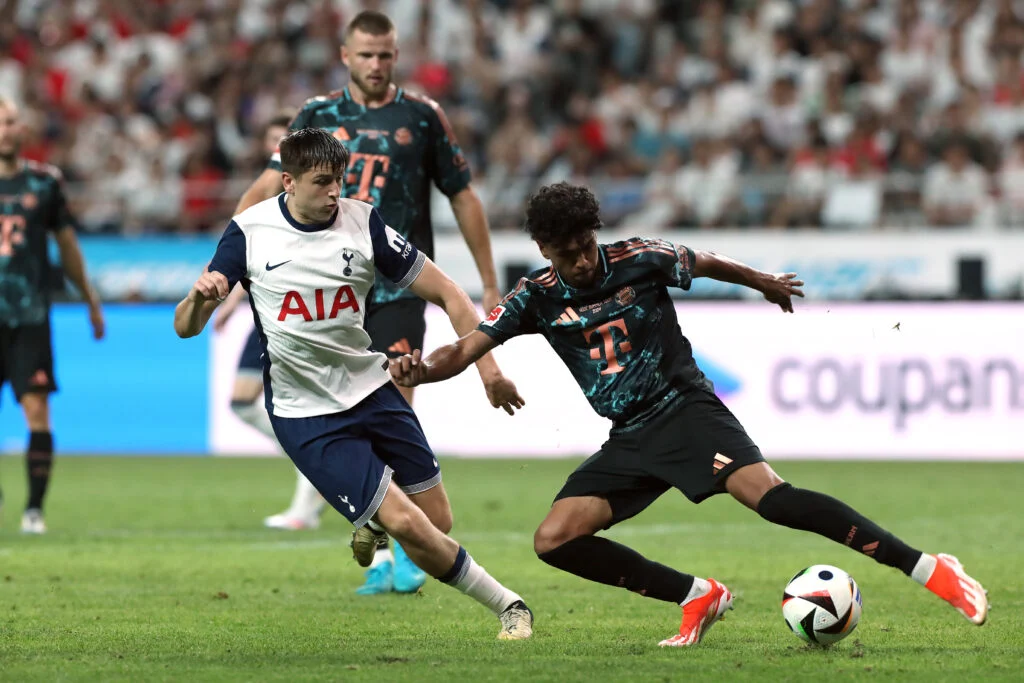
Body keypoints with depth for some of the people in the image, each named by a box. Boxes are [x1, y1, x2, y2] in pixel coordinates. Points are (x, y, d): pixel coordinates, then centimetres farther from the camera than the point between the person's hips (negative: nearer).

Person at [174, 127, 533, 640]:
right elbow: (186, 327, -8)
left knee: (438, 522, 5)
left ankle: (371, 527, 39)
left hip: (371, 388, 3)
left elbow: (447, 294, -1)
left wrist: (487, 367, -12)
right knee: (407, 525, -14)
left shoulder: (363, 223, -6)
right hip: (304, 414, -3)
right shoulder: (250, 232, -9)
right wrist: (201, 296, -31)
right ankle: (507, 606, 3)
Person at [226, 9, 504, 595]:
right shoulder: (318, 116, 8)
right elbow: (271, 186, 3)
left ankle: (405, 548, -9)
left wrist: (490, 285, 9)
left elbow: (464, 197, 9)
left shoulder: (422, 116, 4)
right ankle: (379, 556, 12)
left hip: (400, 287, -2)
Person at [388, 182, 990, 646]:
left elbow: (704, 264, 13)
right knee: (554, 540, -11)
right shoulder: (536, 298, -2)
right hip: (629, 440, 5)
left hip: (686, 409, -5)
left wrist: (764, 282, 30)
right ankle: (699, 598, -1)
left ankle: (929, 569, -28)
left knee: (770, 496, -28)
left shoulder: (639, 260, -7)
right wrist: (420, 369, -31)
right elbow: (466, 349, -9)